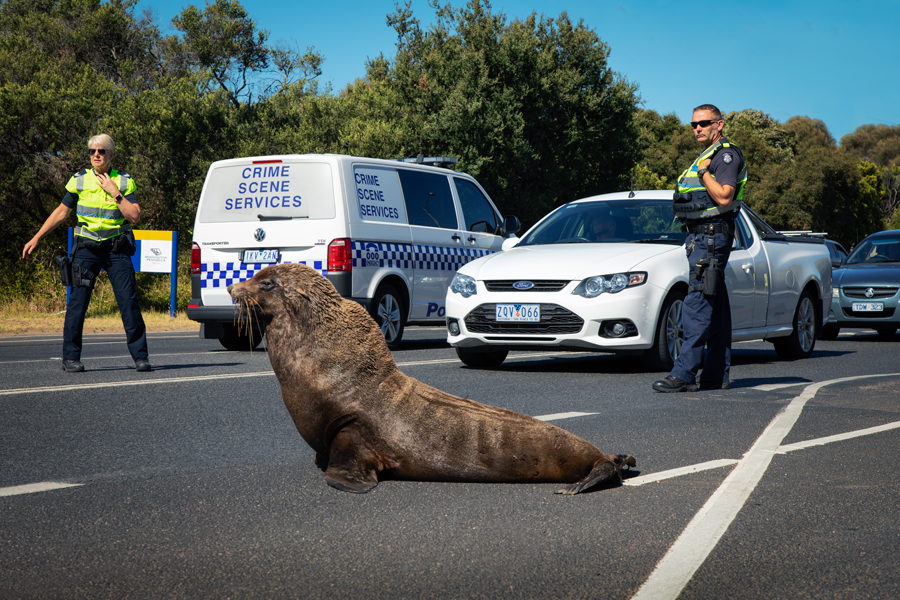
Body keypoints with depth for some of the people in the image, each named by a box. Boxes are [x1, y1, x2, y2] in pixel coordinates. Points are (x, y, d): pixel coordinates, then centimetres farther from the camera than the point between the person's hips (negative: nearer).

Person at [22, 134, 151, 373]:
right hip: (87, 248, 0)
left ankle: (140, 356, 2)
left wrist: (114, 192, -13)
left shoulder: (124, 181, 3)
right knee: (77, 301, -7)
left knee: (129, 301, -6)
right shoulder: (79, 180, 4)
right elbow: (61, 212, 11)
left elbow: (134, 216, -7)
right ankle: (70, 357, 2)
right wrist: (36, 238, 9)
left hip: (117, 248, 0)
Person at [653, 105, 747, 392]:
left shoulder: (726, 154, -9)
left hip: (712, 236, -11)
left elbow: (724, 197, -20)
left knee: (697, 305, -15)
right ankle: (718, 374, 12)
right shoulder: (709, 156, 23)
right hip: (701, 236, 11)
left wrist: (703, 172, -16)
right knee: (716, 307, 9)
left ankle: (684, 373, -19)